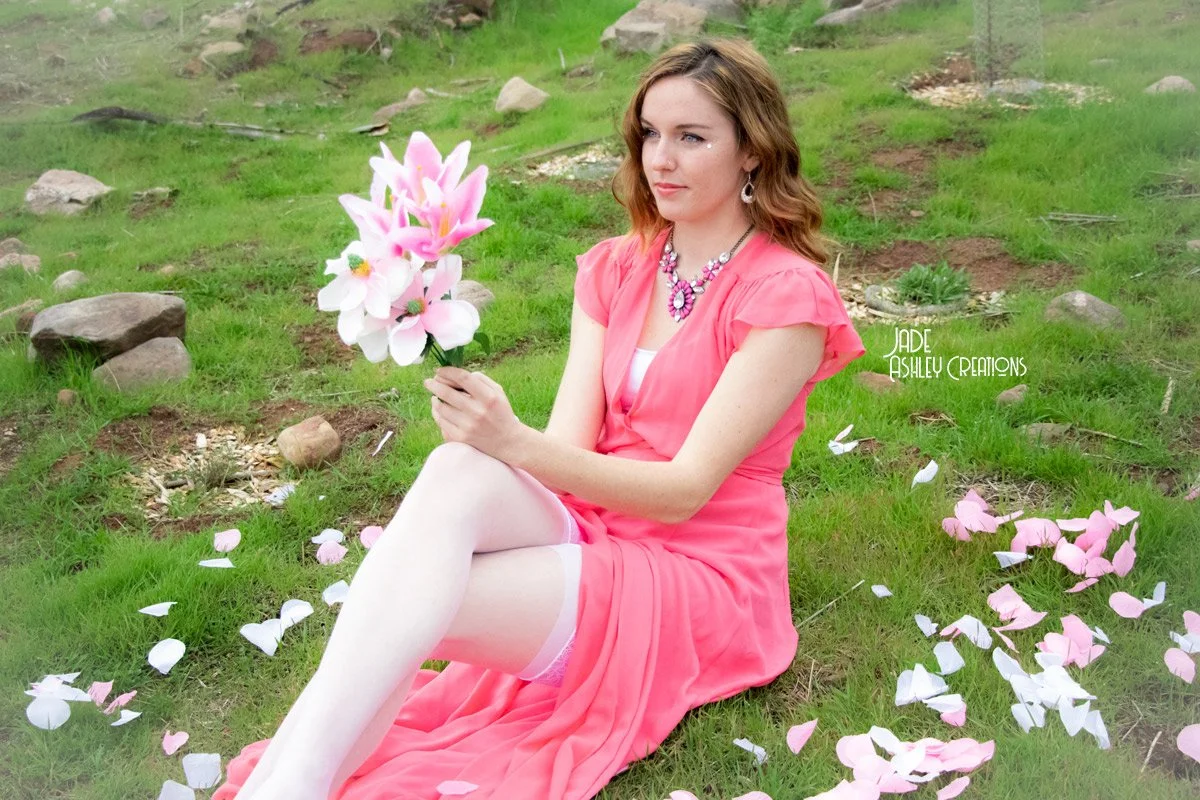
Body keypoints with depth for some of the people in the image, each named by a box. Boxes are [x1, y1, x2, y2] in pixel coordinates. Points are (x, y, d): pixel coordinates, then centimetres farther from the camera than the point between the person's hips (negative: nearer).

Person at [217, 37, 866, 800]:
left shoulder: (788, 296, -9)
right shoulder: (615, 269, 10)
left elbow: (686, 490, -17)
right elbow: (569, 448, -1)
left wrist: (516, 444, -30)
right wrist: (486, 431, -24)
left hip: (703, 577, -5)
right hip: (589, 533, 5)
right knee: (457, 471, -31)